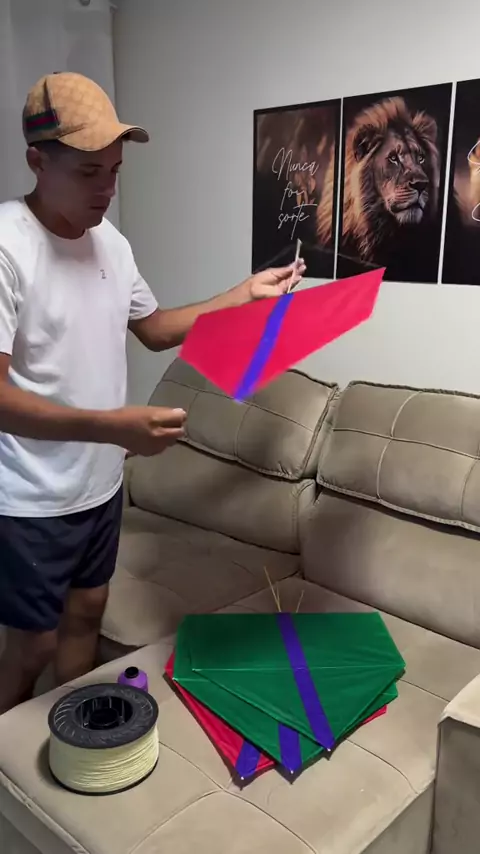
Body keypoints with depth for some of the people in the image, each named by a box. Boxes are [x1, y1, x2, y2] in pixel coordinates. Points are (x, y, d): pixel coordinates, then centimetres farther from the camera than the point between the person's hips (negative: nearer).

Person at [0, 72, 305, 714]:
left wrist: (247, 293, 9)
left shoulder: (110, 242, 4)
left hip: (100, 483, 8)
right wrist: (110, 426, -37)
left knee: (86, 614, 20)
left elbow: (155, 328, 17)